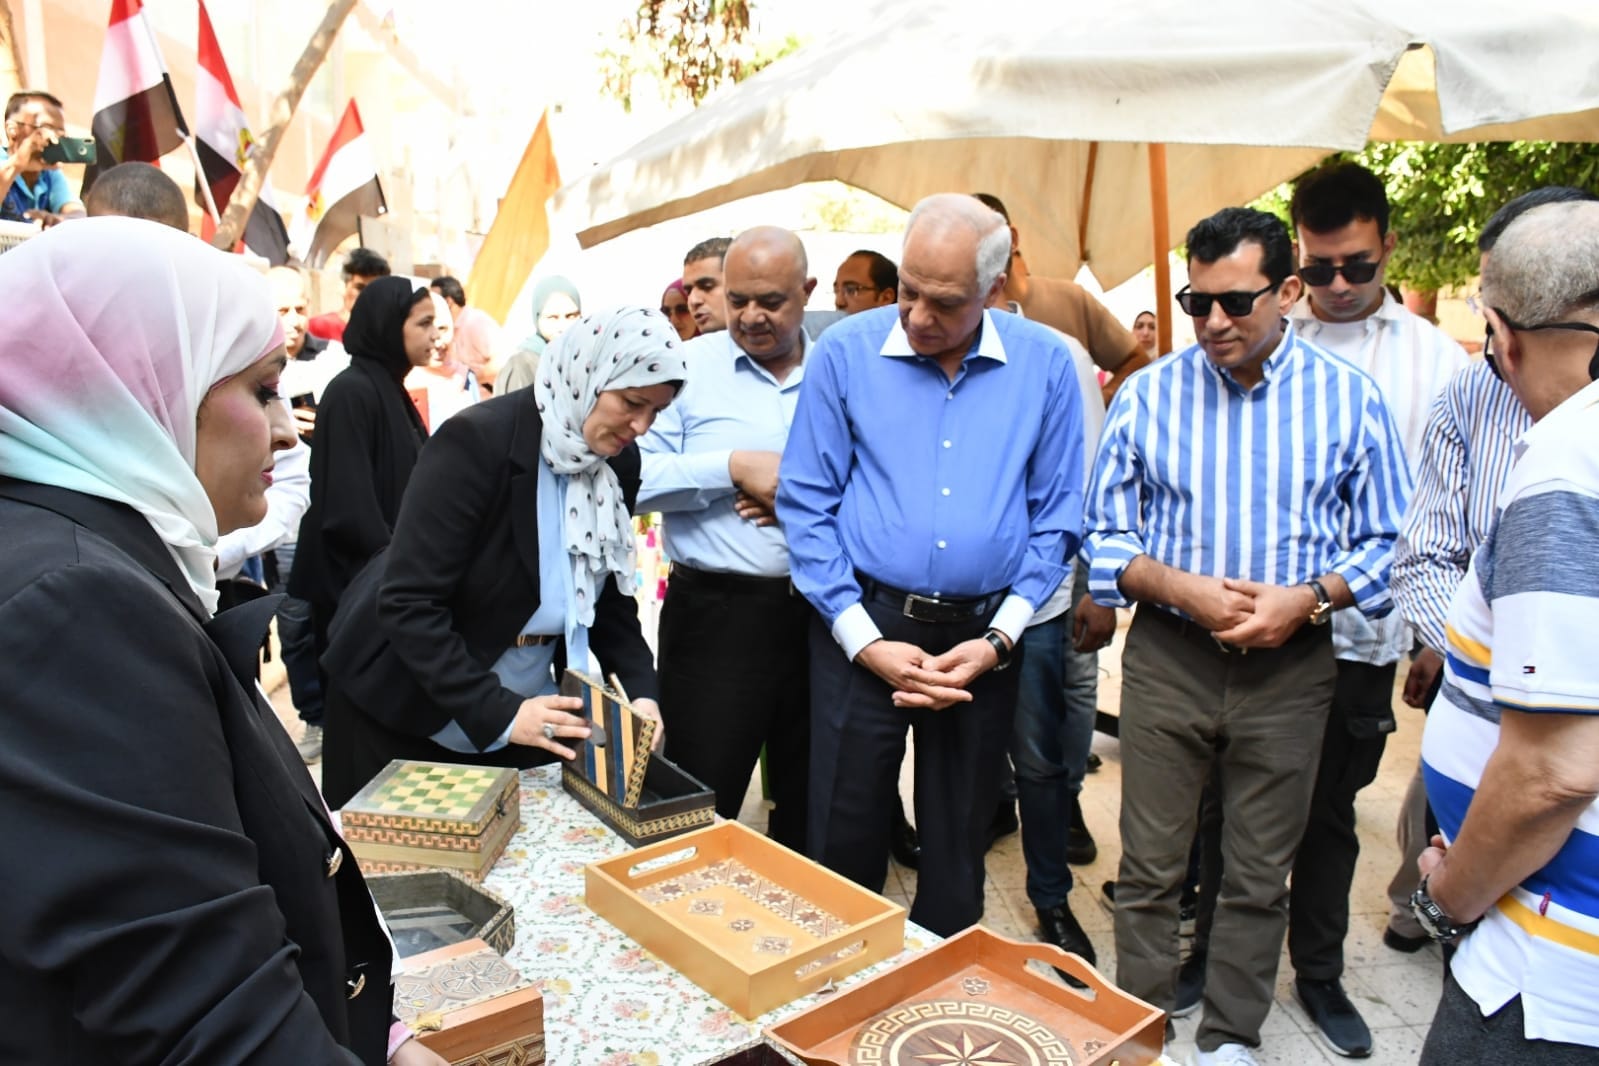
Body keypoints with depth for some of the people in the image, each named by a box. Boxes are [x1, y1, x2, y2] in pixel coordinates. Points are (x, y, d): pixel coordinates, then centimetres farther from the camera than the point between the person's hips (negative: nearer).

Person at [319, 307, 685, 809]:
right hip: (407, 705, -5)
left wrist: (641, 690, -11)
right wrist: (496, 710, -31)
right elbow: (407, 604, -26)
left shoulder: (619, 463, -5)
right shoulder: (477, 440, -24)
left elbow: (610, 597, 4)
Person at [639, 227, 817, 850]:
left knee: (811, 802, 18)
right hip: (717, 615, -2)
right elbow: (636, 477, -8)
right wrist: (734, 468, -15)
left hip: (823, 612, 3)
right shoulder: (688, 366, 1)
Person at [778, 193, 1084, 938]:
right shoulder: (846, 352, -5)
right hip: (865, 627, -1)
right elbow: (806, 506, -5)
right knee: (844, 838, 8)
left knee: (958, 846, 16)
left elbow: (1057, 517, 3)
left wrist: (998, 639, -6)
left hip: (984, 633, 2)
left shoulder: (1044, 364, -1)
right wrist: (865, 641, -10)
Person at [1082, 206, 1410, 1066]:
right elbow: (1103, 534, 2)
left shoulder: (1350, 399, -1)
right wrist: (1182, 588, -15)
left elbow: (1387, 542, 3)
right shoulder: (1147, 396, -1)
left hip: (1290, 667, 1)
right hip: (1167, 659, 0)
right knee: (1149, 866, 9)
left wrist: (1307, 598, -14)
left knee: (1259, 876, 14)